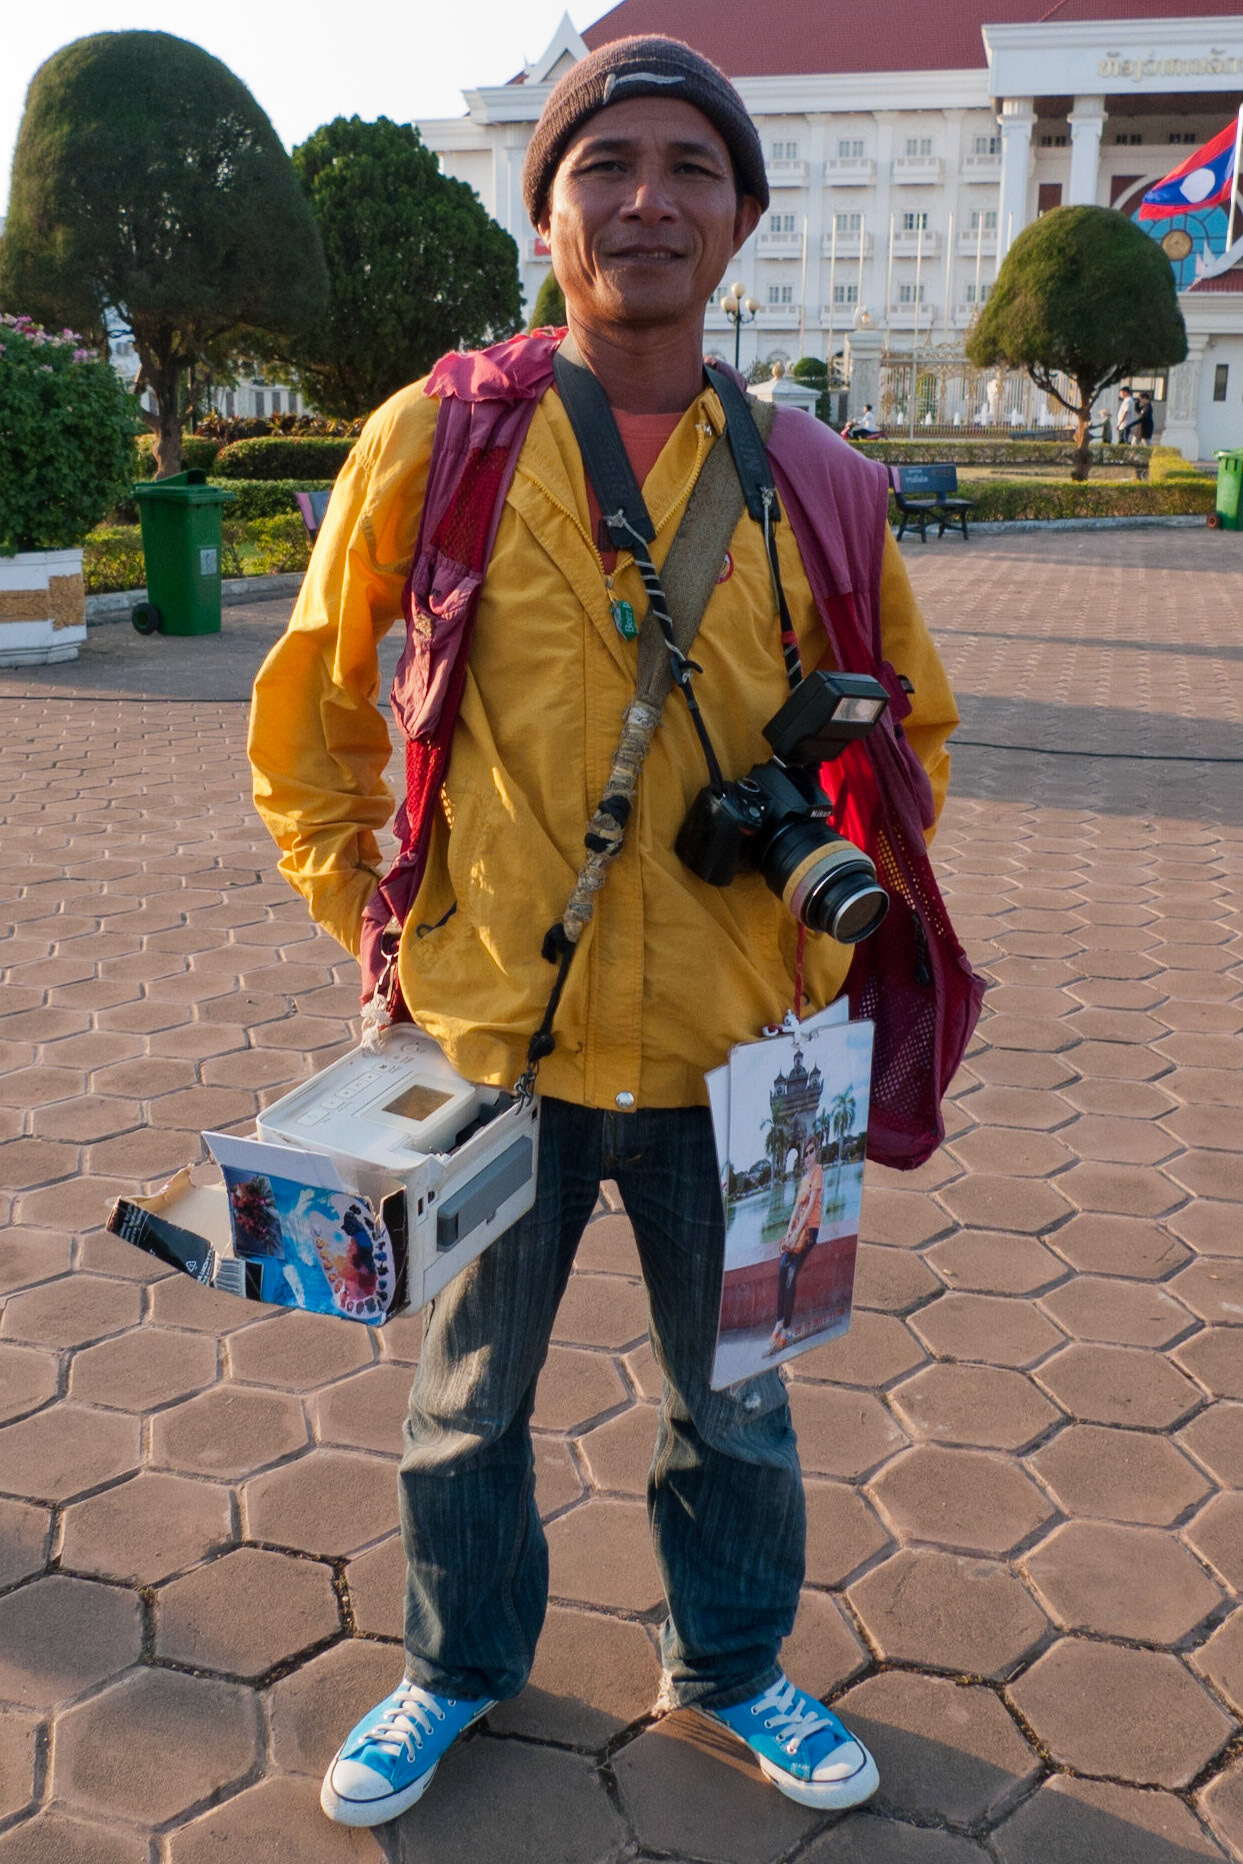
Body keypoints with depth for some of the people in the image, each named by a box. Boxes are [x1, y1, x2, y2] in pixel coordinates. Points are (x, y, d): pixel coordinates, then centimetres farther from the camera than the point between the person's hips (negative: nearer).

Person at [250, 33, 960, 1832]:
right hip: (494, 1032, -1)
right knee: (467, 1400, 19)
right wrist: (361, 908, 0)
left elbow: (910, 721, 12)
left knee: (736, 1404, 20)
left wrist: (837, 915, 3)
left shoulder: (814, 483, -3)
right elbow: (312, 707, 4)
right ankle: (461, 1665, 47)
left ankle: (732, 1664, 48)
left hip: (731, 1044, 2)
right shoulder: (432, 441, -8)